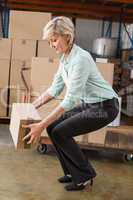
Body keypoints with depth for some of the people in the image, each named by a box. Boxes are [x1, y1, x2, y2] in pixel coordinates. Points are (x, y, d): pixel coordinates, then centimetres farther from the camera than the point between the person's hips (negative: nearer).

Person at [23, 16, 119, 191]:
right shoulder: (64, 58, 1)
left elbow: (70, 99, -32)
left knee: (60, 132, -13)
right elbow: (55, 89, 8)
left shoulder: (80, 58, -27)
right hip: (88, 104, 9)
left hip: (105, 106, -9)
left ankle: (84, 176, 4)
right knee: (53, 127, 2)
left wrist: (41, 125, -32)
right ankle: (73, 172, 16)